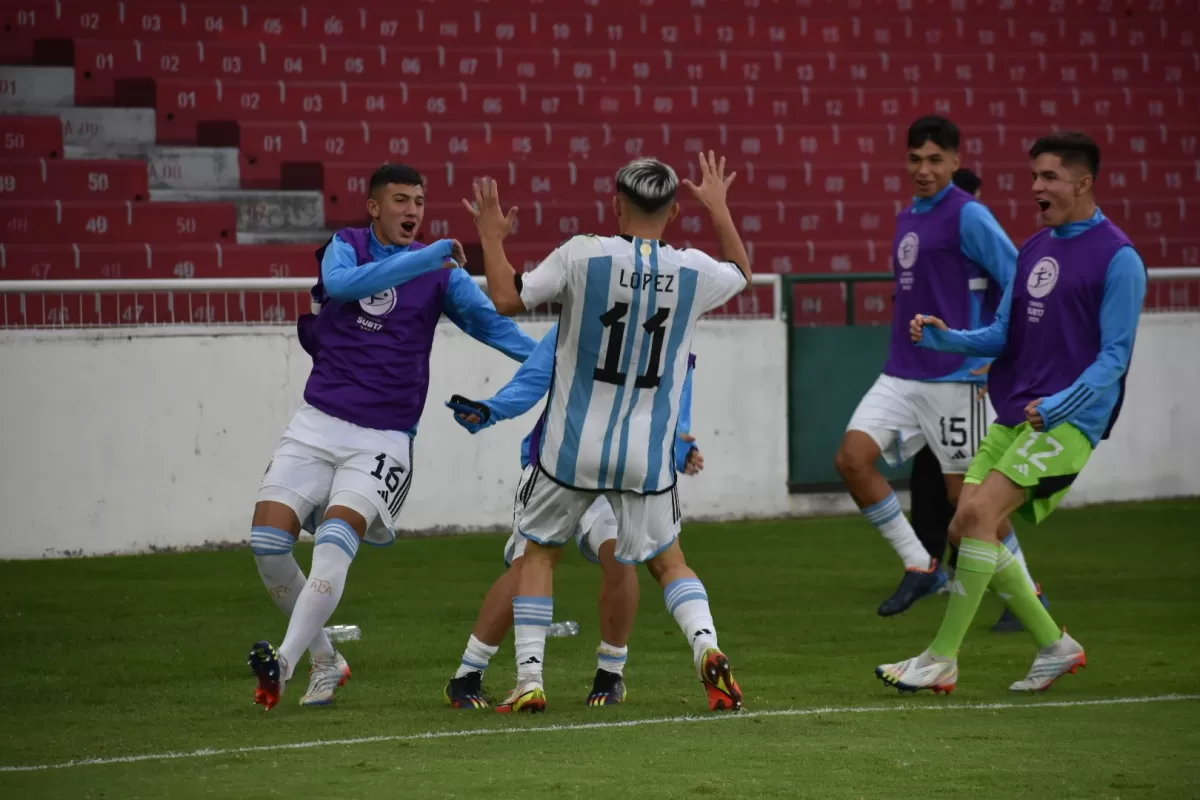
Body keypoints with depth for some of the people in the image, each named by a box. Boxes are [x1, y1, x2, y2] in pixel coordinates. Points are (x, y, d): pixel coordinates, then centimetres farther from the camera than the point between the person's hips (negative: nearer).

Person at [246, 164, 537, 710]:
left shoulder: (440, 272, 4)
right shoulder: (346, 247, 3)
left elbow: (490, 321, -2)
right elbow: (342, 283, -20)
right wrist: (429, 256, -26)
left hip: (383, 439, -2)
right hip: (318, 423, 2)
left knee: (337, 538, -23)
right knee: (268, 541, -8)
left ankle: (285, 662, -28)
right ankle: (326, 662, 10)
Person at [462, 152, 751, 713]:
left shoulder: (582, 255, -13)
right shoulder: (694, 271, -3)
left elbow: (506, 298, -8)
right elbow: (742, 272, 20)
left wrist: (492, 238, 8)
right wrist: (719, 209, 32)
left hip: (572, 447, -1)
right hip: (647, 455, 2)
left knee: (539, 551, 18)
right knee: (667, 560, 17)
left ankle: (529, 680, 10)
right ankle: (707, 647, -9)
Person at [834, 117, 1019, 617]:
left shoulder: (967, 216, -10)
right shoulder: (906, 219, 15)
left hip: (955, 380, -8)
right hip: (901, 375, 8)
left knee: (967, 493, -3)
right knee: (852, 458, -8)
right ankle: (920, 566, 4)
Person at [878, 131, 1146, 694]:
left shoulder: (1117, 257, -8)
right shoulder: (1034, 249, 15)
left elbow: (1115, 355, -11)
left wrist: (1060, 404, -22)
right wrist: (946, 338, 0)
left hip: (1068, 418, -8)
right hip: (1013, 414, 8)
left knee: (980, 512, -21)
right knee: (966, 527, 0)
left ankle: (942, 659, -15)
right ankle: (1055, 647, 15)